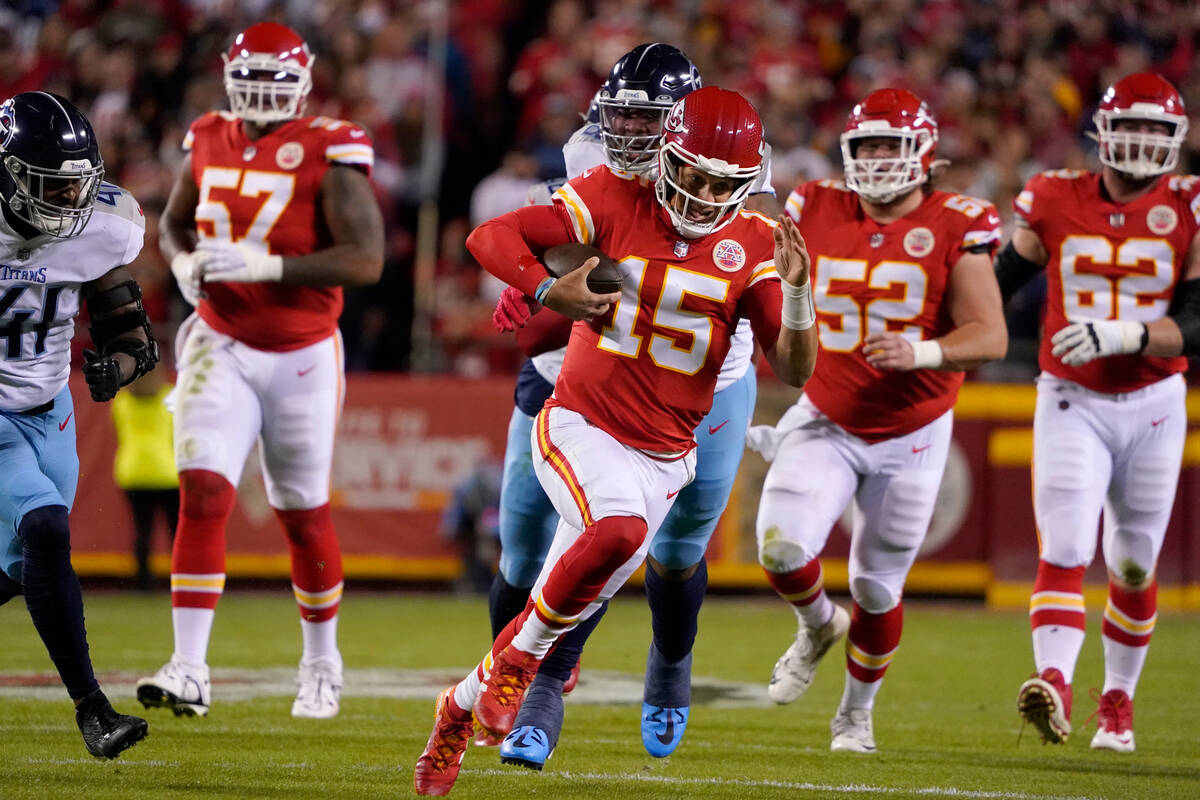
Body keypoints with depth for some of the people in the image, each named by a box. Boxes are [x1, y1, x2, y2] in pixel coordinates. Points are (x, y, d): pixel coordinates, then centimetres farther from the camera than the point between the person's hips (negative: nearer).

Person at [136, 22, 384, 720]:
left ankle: (322, 660, 33)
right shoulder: (209, 144, 3)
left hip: (302, 355, -2)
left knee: (304, 514, 11)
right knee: (203, 494, -15)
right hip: (222, 347, 2)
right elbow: (174, 222, 20)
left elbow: (367, 261, -20)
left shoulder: (329, 156, -12)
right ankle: (190, 670, -18)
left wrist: (267, 267, -29)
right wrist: (185, 263, -4)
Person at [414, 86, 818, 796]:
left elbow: (795, 371, -6)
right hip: (581, 427, -4)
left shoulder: (753, 245, -2)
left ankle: (461, 708, 31)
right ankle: (523, 651, -9)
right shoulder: (615, 198, -7)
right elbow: (491, 237, -8)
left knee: (571, 610, 6)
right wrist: (549, 291, -25)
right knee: (619, 528, -34)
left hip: (663, 456, 4)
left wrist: (796, 291, -23)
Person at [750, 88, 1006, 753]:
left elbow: (990, 336, -18)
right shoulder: (816, 213, -3)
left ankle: (857, 712, 33)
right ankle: (818, 626, 15)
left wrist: (921, 353, -33)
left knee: (876, 588, 7)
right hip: (825, 424, 1)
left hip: (911, 435, -1)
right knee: (782, 547, -20)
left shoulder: (953, 228, -12)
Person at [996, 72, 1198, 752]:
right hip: (1071, 402, -1)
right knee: (1065, 551, -17)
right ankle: (1054, 684, -31)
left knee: (1134, 565, 13)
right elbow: (1000, 284, 10)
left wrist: (1125, 334, -29)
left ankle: (1119, 699, 29)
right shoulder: (1056, 202, -3)